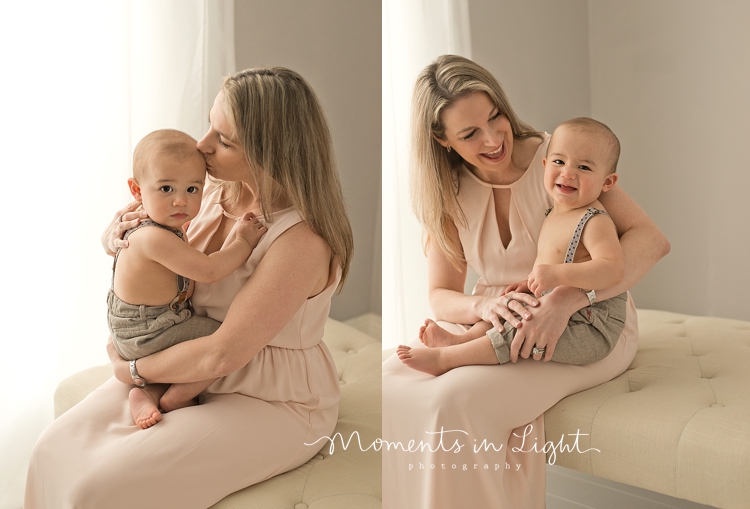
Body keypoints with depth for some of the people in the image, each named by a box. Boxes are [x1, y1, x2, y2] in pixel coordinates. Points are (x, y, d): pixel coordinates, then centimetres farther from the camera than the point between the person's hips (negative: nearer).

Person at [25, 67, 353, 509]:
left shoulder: (301, 241, -27)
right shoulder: (220, 195, -1)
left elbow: (223, 354, -25)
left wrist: (133, 368, -9)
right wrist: (119, 233, -6)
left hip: (270, 405, -7)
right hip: (199, 370, 8)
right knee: (55, 450, -6)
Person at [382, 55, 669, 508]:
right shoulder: (449, 194, 2)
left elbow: (651, 239, -20)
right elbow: (442, 295, 2)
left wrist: (565, 300, -35)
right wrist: (484, 306, -23)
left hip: (588, 327, -4)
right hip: (498, 325, 5)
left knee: (455, 400, -29)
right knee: (391, 382, -19)